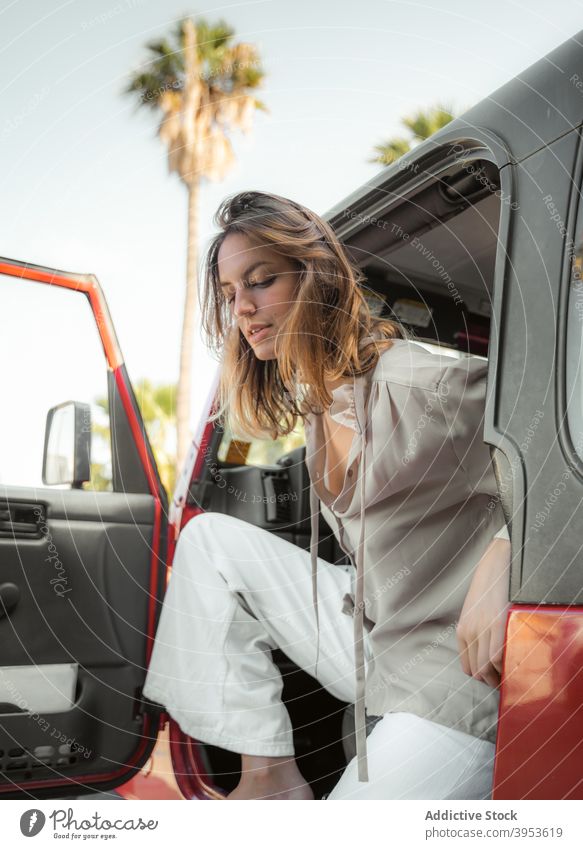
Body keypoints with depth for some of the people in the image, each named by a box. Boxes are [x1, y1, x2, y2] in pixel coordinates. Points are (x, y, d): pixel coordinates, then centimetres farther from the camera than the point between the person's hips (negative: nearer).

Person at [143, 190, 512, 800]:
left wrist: (501, 560, -32)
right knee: (209, 538, 2)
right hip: (373, 641, 8)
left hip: (464, 667, -8)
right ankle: (268, 776, 3)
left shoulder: (418, 383, -20)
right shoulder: (318, 408, 6)